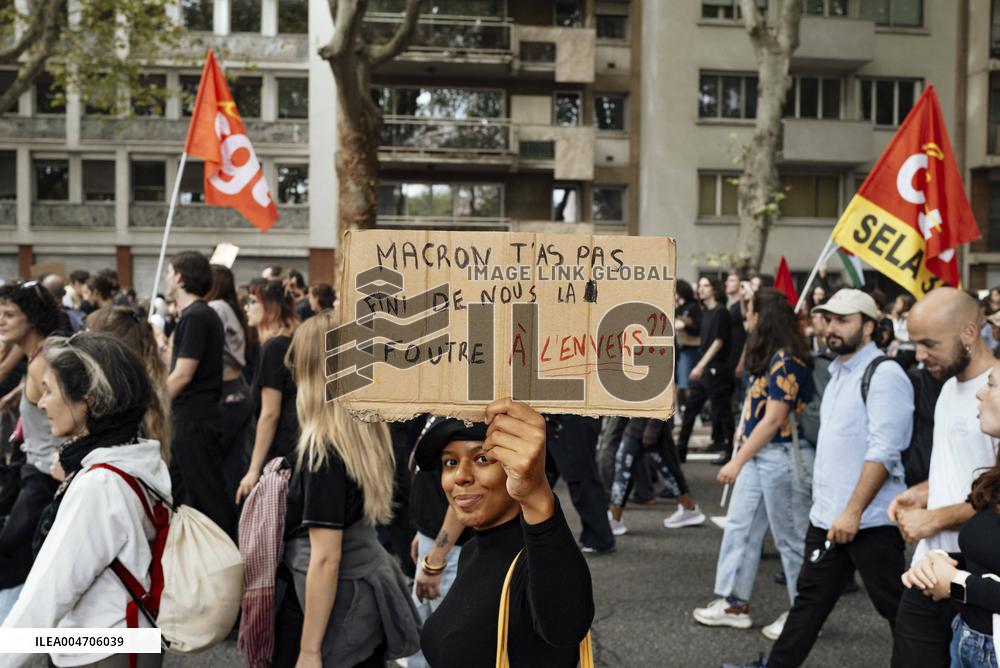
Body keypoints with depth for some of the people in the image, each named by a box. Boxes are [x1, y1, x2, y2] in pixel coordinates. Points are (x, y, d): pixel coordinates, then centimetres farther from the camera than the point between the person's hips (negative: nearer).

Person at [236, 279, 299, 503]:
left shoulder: (273, 348, -13)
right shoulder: (294, 344, 12)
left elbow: (270, 414, -16)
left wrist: (254, 469, -15)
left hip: (278, 451, -9)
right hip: (296, 447, 9)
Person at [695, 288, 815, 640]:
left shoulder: (786, 361, -18)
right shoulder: (769, 358, 11)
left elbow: (774, 420, -20)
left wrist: (738, 461, -18)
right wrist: (748, 431, 1)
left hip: (783, 456, -10)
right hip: (759, 454, 10)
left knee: (791, 538, 3)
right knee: (739, 528, 12)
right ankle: (734, 603, 20)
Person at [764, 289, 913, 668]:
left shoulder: (884, 375, -13)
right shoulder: (838, 372, 14)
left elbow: (883, 452, -20)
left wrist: (853, 512, -23)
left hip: (869, 520, -8)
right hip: (827, 516, 8)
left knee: (896, 606, 5)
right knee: (809, 601, 14)